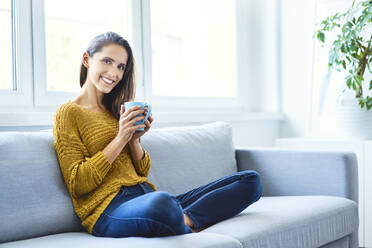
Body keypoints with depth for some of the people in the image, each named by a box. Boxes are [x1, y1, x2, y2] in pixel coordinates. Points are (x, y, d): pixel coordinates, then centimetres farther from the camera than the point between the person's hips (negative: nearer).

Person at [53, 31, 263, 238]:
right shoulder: (68, 113, 3)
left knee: (251, 180, -4)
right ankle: (187, 231, -14)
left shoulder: (115, 110, 23)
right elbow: (78, 185, -7)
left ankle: (184, 219, -24)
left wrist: (134, 139, 1)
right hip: (110, 208, -7)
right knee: (161, 201, -46)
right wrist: (120, 138, -9)